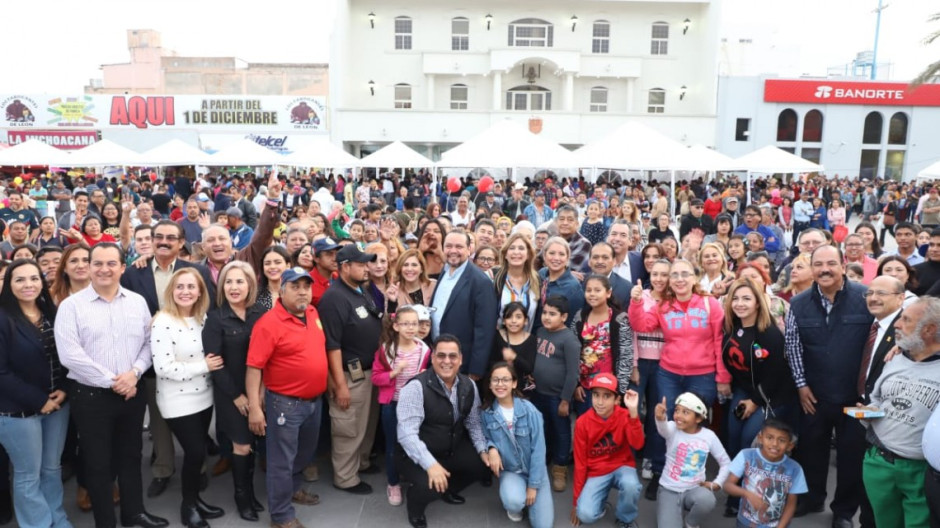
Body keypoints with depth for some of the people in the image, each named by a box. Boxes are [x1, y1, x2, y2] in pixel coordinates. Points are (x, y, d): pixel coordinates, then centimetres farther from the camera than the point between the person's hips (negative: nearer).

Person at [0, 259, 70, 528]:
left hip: (58, 405, 5)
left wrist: (63, 390, -7)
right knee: (28, 475, 8)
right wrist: (38, 401, -14)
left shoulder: (53, 314, 6)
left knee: (52, 468, 16)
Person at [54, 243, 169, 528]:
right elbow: (69, 355, -15)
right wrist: (112, 381, -15)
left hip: (133, 392, 3)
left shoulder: (137, 302, 4)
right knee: (98, 462, 8)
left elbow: (149, 342, 5)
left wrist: (135, 372, -13)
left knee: (130, 456, 17)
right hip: (91, 396, -3)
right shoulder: (71, 305, -8)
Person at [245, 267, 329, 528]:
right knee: (282, 459, 6)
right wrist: (254, 407, -23)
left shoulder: (313, 313, 3)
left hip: (315, 400, 7)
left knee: (305, 452, 25)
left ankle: (295, 487, 48)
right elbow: (253, 367, -20)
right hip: (285, 402, -7)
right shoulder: (269, 323, -19)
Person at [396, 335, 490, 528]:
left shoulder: (469, 386, -3)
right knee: (432, 485, -31)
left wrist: (483, 450, -8)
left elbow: (474, 423, 7)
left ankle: (448, 489, 19)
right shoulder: (416, 387, -23)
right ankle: (415, 502, 8)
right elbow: (407, 434, -29)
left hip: (454, 450, 6)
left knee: (485, 463, -11)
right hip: (419, 457, -6)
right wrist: (430, 464, -37)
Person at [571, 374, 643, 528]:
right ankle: (600, 502, 15)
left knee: (631, 485, -35)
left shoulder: (624, 416, -12)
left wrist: (633, 411, -41)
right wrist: (577, 499, -1)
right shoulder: (582, 422, -13)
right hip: (596, 472, 0)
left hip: (621, 467, 0)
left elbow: (637, 444, -31)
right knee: (586, 515, -22)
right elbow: (580, 462, -5)